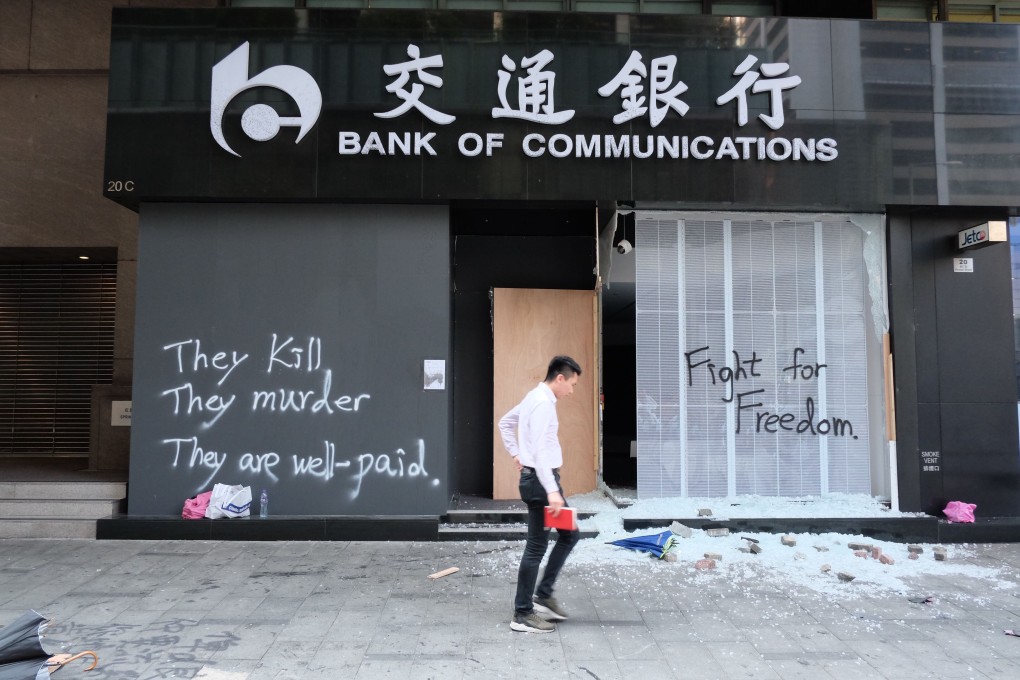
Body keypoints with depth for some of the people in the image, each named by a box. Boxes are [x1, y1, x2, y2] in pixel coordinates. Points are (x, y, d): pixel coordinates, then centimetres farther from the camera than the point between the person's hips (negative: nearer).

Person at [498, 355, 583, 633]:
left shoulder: (536, 398, 13)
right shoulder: (543, 403, -18)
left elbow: (505, 423, 25)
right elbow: (541, 451, -26)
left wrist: (515, 453, 20)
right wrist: (552, 490, -28)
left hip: (541, 479, 10)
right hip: (540, 481, -10)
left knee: (569, 534, 16)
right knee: (537, 546, -3)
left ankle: (543, 594, 21)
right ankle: (522, 614, 7)